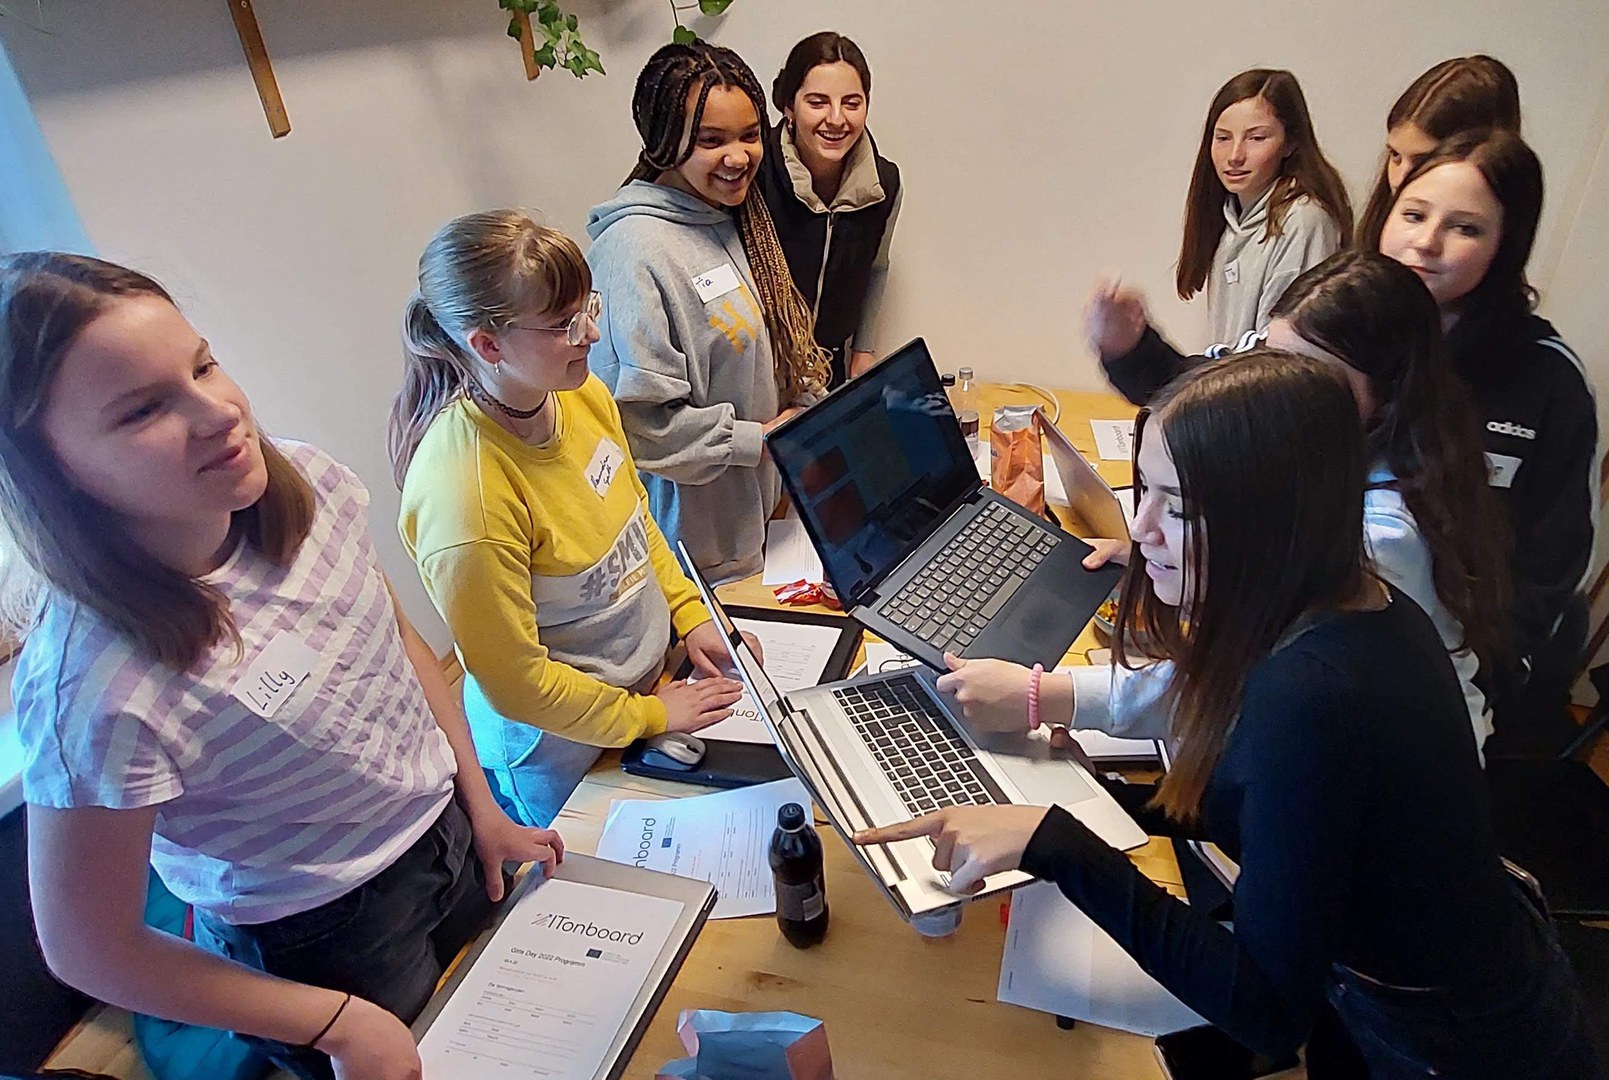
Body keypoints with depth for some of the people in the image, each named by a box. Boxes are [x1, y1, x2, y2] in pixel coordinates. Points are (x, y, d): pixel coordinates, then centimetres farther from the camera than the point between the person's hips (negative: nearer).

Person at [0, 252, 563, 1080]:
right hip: (323, 944, -5)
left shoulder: (308, 483, -17)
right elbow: (88, 950, -19)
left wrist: (483, 809, 4)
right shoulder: (96, 691, -33)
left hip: (450, 836, 5)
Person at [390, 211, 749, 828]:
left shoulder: (582, 395, -12)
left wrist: (690, 614, -1)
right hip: (560, 746, -6)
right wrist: (649, 716, -15)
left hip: (653, 672, 6)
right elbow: (514, 681, -24)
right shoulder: (466, 496, -35)